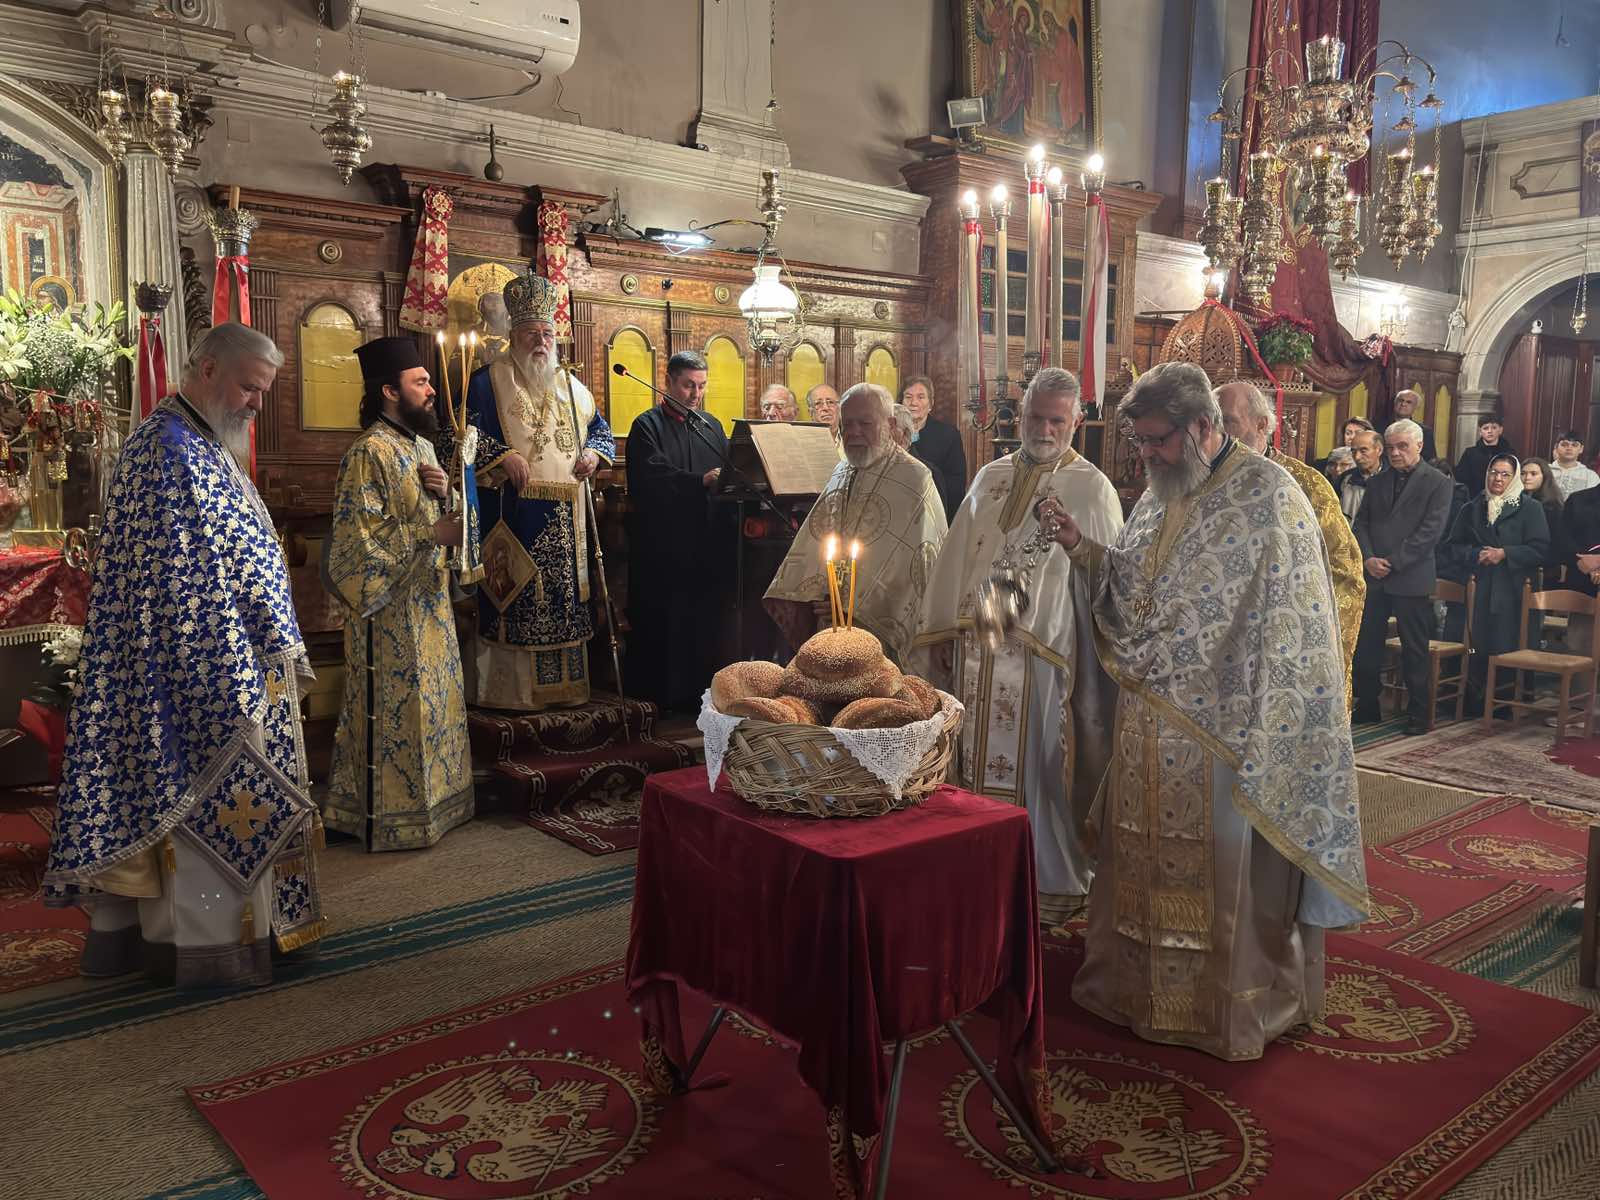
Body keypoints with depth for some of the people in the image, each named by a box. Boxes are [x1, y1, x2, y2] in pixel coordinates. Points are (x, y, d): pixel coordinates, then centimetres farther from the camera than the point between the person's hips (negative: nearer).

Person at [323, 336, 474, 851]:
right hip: (390, 607, -9)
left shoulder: (421, 445, 12)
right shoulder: (368, 452, -15)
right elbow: (358, 534, -20)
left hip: (428, 600, 9)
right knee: (395, 710, 0)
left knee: (431, 702, 15)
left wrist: (441, 491, -2)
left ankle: (430, 797, 28)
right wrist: (430, 533, -21)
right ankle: (389, 816, 12)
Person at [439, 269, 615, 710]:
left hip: (564, 519, 5)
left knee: (565, 596, 7)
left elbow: (600, 428, 28)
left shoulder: (571, 387, 16)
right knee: (512, 598, -5)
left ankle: (565, 685, 16)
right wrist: (502, 456, -16)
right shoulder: (488, 382, 0)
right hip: (509, 514, -5)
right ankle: (509, 688, 4)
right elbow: (455, 434, -7)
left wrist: (594, 452, 6)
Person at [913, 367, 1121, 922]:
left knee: (1038, 768, 3)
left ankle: (1053, 883, 20)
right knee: (978, 759, 12)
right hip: (975, 650, 5)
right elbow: (958, 558, 13)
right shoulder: (991, 478, 12)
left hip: (1041, 654, -5)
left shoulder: (1091, 489, -3)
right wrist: (943, 633, 10)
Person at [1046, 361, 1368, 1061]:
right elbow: (1129, 596, 15)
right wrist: (1085, 551, -2)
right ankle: (1140, 984, 31)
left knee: (1226, 870, 5)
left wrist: (1263, 734, -18)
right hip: (1150, 730, 7)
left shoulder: (1267, 495, -10)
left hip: (1224, 729, -6)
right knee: (1146, 859, 15)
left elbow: (1292, 622, -13)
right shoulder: (1157, 499, 12)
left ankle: (1234, 1007, 23)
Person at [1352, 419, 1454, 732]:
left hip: (1411, 579, -5)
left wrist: (1393, 562, -14)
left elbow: (1431, 530, -10)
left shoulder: (1437, 483, -2)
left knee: (1415, 650, 3)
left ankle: (1419, 714, 13)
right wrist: (1368, 559, -6)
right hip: (1374, 577, 5)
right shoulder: (1377, 482, 14)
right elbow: (1361, 523, 11)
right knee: (1366, 645, 7)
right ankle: (1367, 707, 18)